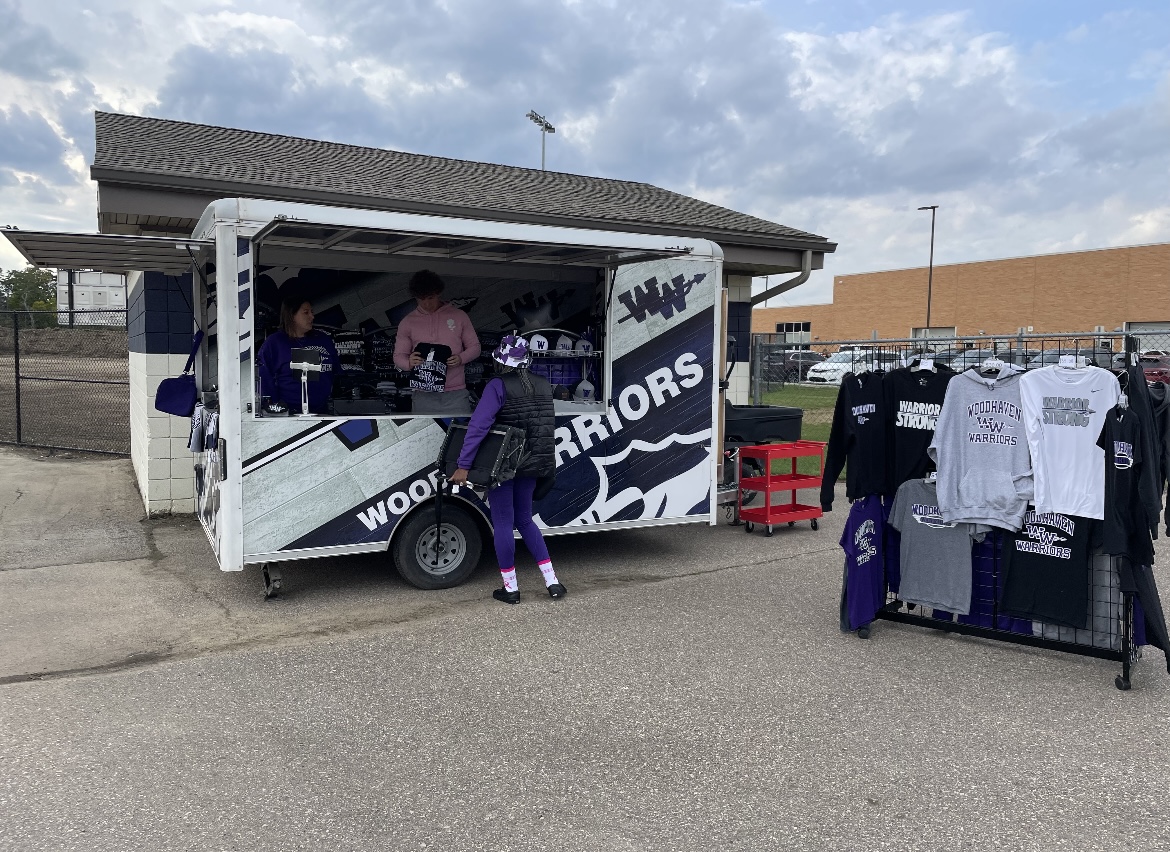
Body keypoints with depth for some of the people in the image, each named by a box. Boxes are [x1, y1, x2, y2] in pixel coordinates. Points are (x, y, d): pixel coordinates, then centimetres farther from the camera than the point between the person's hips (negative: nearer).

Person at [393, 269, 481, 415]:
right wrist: (409, 362, -18)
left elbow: (474, 347, 8)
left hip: (455, 394, -1)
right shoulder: (408, 322, 5)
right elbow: (398, 356, 6)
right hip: (424, 397, 1)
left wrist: (461, 358, -14)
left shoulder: (459, 316, 4)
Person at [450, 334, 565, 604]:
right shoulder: (544, 386, 4)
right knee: (525, 520, 19)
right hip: (531, 464, 6)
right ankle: (552, 582, 16)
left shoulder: (498, 387, -14)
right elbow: (547, 426, 9)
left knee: (503, 523, 7)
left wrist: (463, 465, -20)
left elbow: (478, 426, -21)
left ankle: (510, 588, 15)